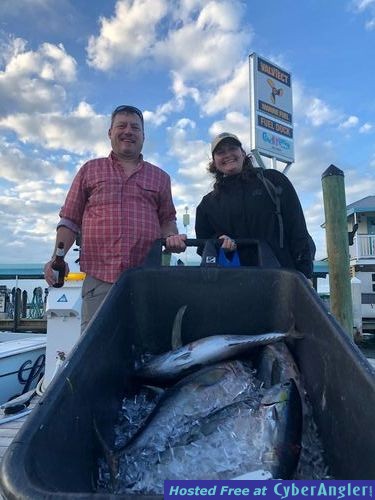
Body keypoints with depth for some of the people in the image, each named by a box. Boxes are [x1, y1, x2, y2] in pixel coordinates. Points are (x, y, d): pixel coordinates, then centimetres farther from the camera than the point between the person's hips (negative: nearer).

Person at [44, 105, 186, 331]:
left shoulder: (160, 177, 19)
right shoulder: (90, 170, 16)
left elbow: (167, 219, 20)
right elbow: (70, 220, 13)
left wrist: (172, 237, -3)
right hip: (99, 279, -1)